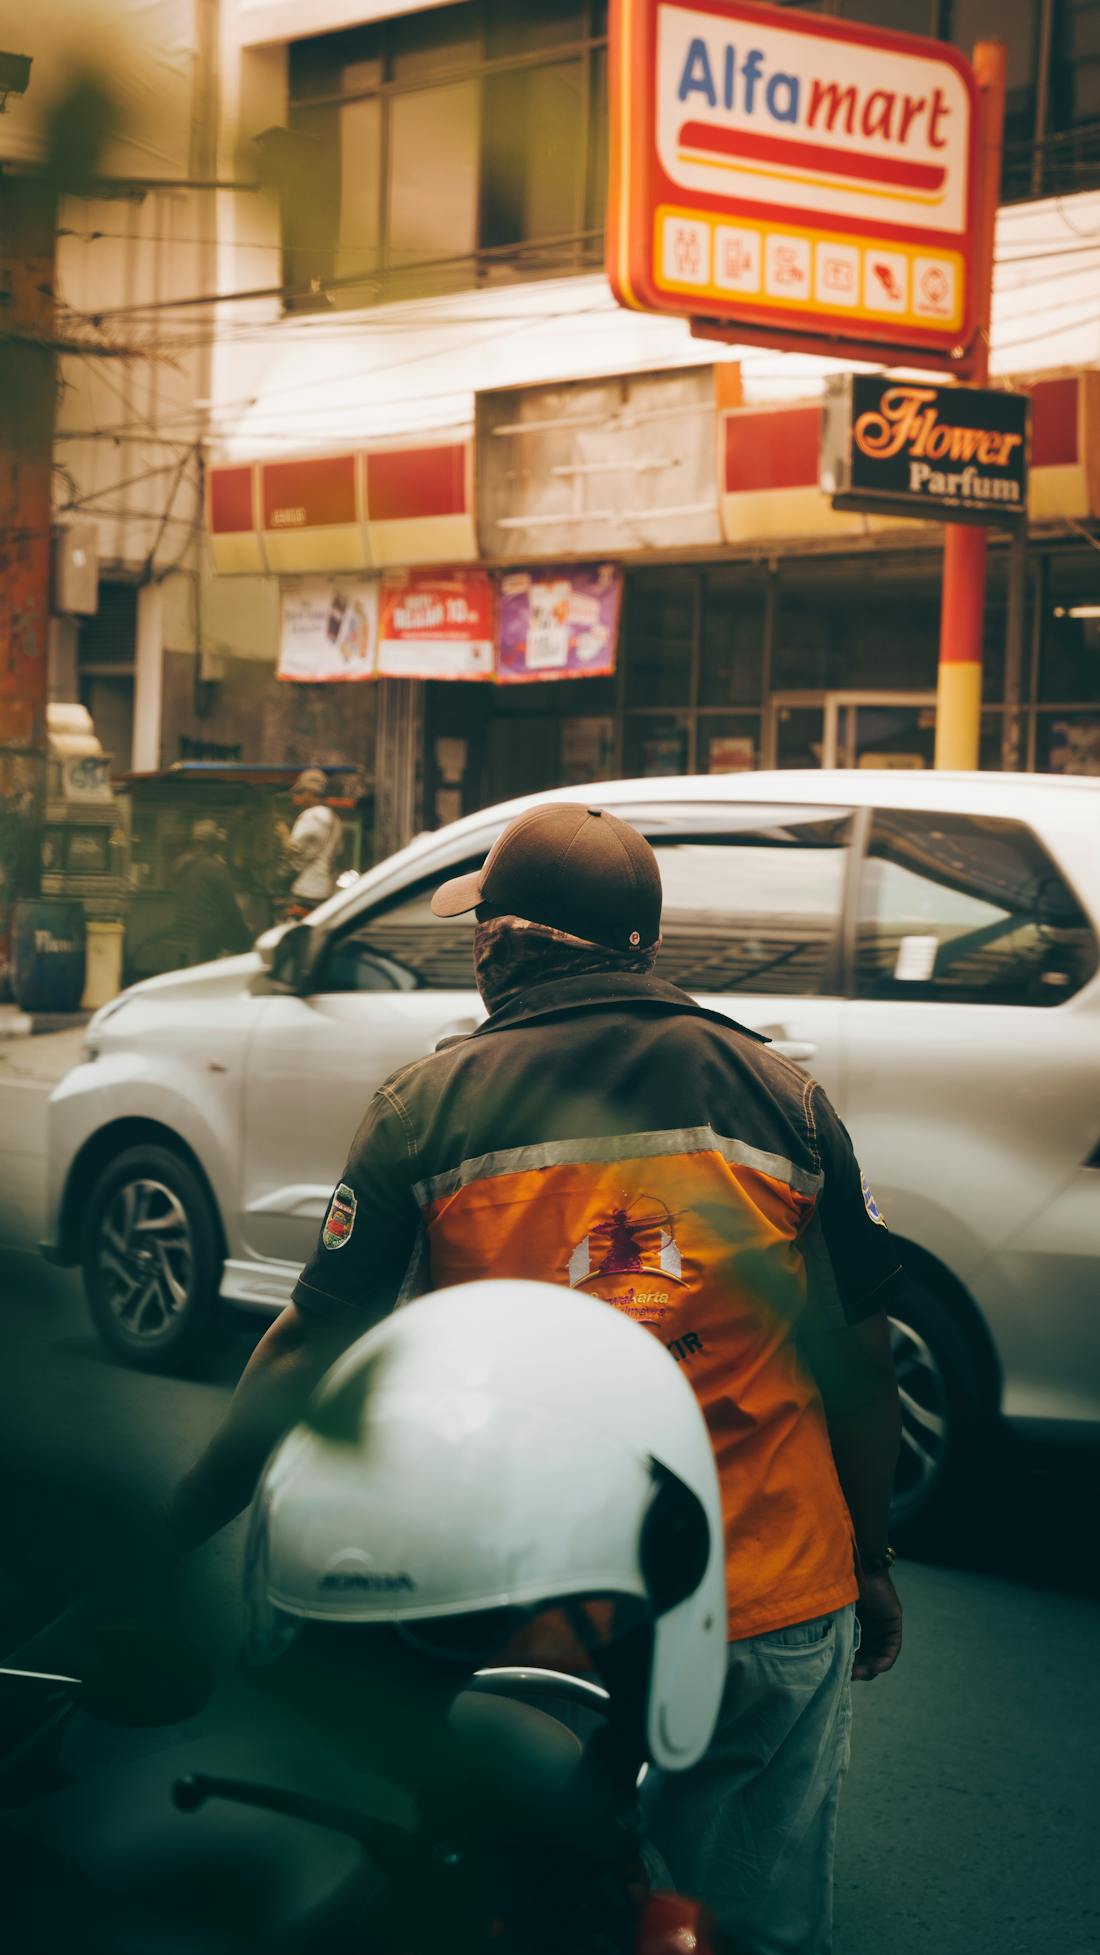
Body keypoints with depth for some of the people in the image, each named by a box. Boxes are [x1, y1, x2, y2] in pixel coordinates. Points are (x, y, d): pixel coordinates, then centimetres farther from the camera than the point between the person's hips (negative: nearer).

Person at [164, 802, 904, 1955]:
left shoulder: (429, 1111, -4)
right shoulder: (781, 1096, 1)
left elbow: (312, 1352, -3)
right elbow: (860, 1361, 4)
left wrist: (182, 1528, 7)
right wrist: (873, 1560, 17)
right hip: (777, 1619, 1)